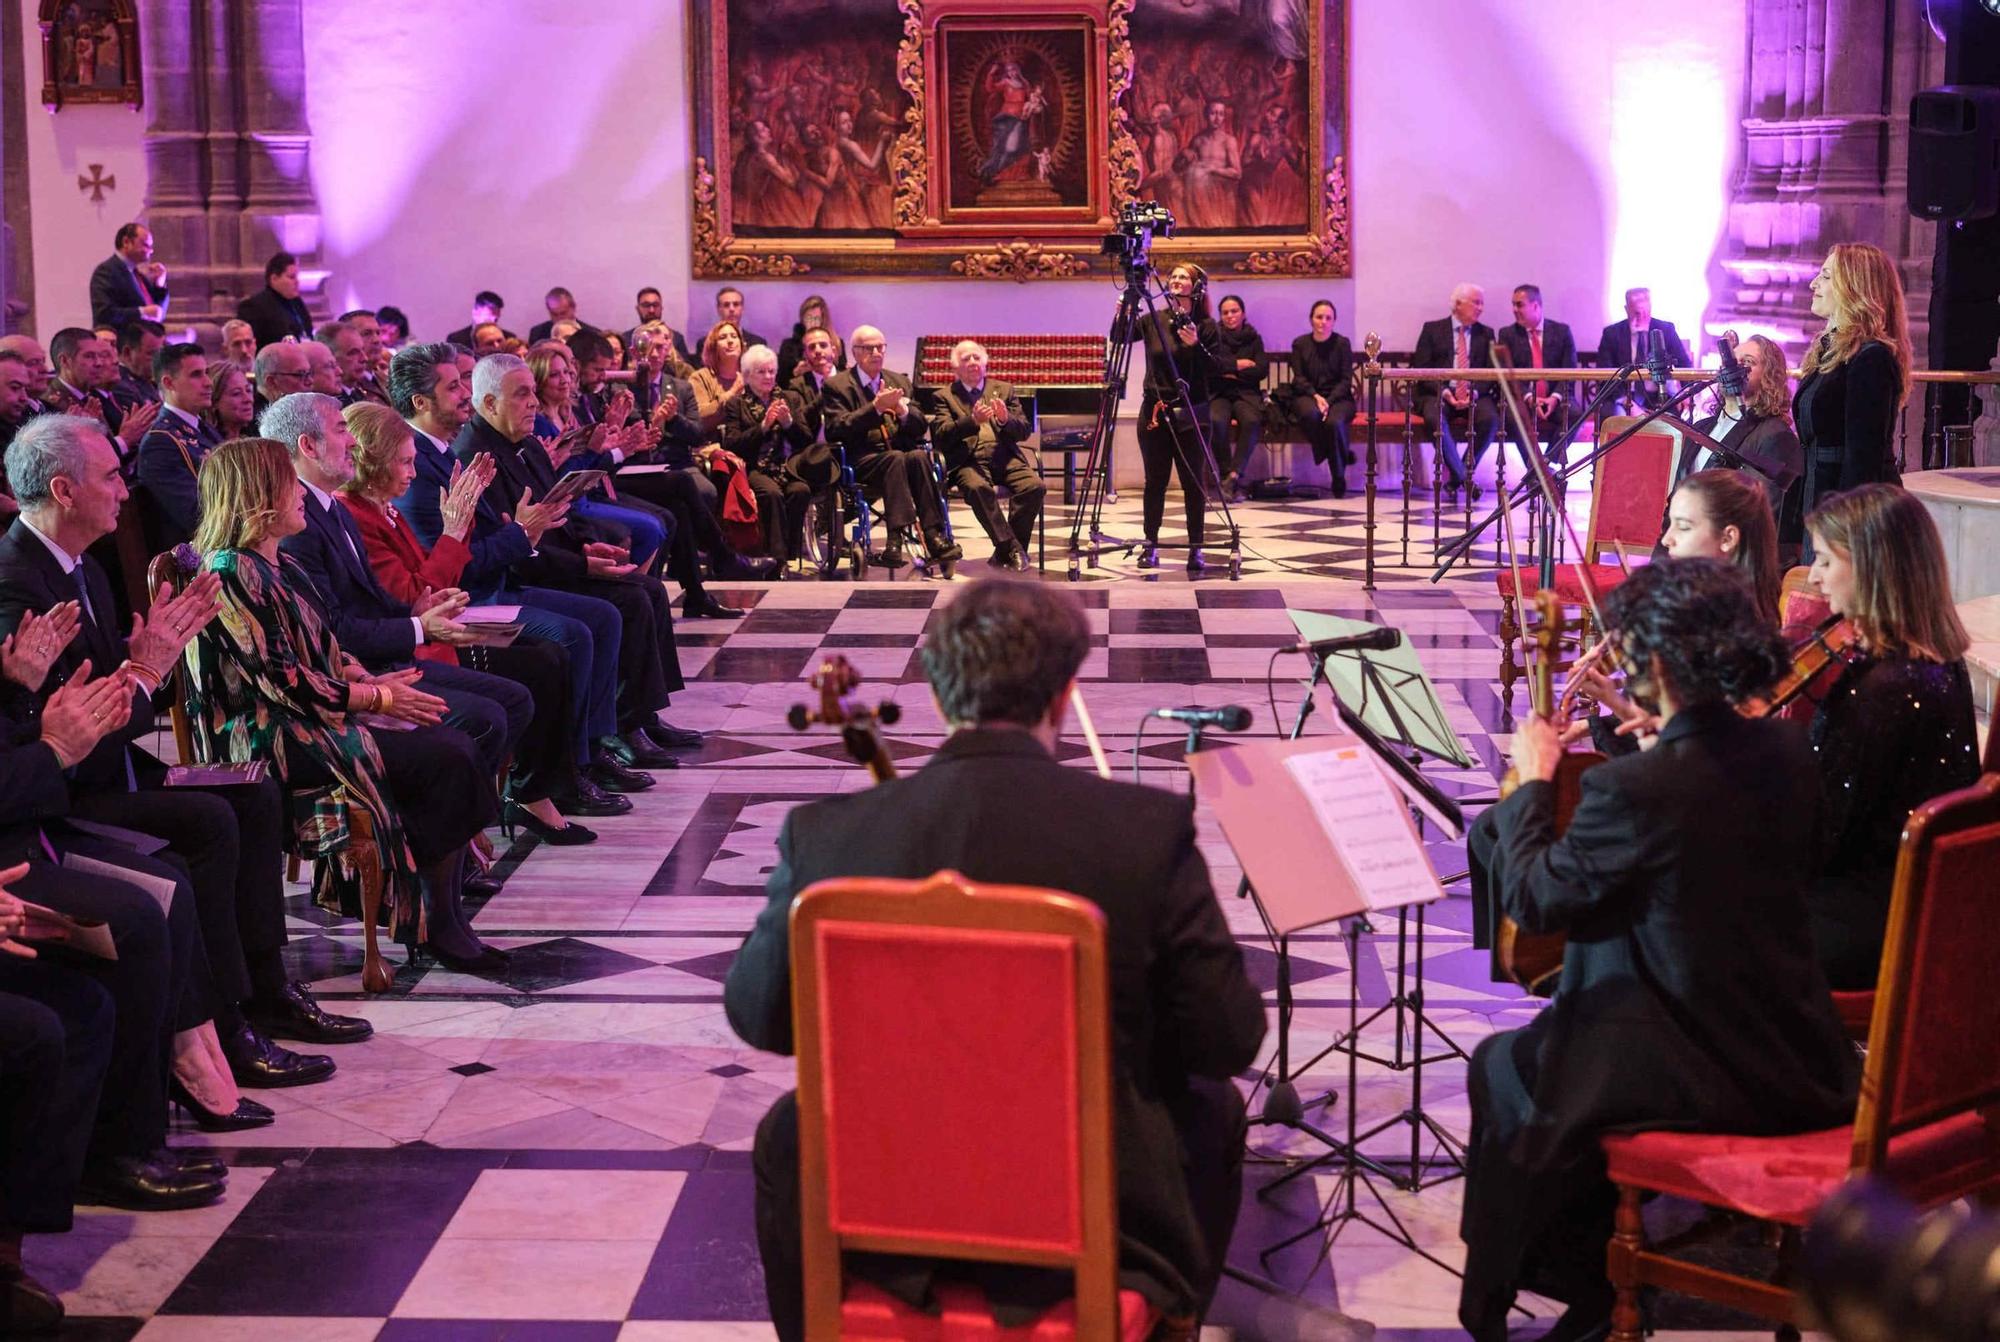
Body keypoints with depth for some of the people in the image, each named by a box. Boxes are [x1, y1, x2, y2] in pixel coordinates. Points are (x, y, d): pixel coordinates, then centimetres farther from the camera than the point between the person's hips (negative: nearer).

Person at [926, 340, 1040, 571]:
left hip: (1006, 456, 3)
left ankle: (1004, 553, -17)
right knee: (978, 488, -37)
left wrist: (1006, 420, -9)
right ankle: (1012, 549, -30)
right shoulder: (944, 396, 14)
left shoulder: (1004, 390, 22)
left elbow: (1023, 432, 14)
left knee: (1034, 486, -26)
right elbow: (940, 436, -2)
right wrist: (972, 420, -17)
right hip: (969, 460, -3)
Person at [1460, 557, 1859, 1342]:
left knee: (1502, 1071, 18)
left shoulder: (1633, 788, -25)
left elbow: (1532, 900, -13)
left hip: (1702, 1077, -7)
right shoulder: (1782, 752, -3)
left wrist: (1531, 783, -1)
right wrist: (1652, 732, 16)